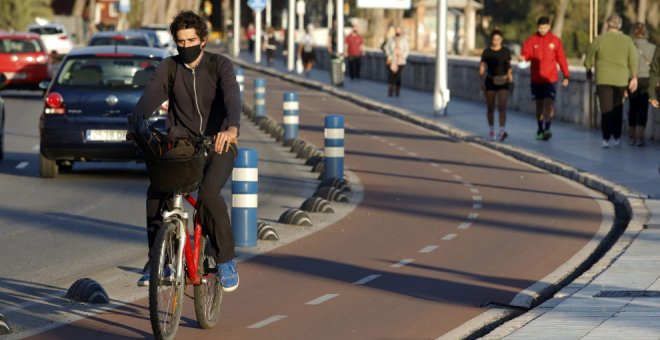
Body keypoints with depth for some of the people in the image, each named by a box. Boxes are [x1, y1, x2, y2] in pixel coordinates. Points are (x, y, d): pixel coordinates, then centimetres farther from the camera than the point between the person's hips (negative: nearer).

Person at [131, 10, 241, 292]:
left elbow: (232, 97, -23)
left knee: (209, 193, -29)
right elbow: (150, 97, -11)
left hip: (217, 144, -3)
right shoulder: (169, 68, 3)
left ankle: (225, 261, -13)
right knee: (156, 194, -18)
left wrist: (232, 128, -44)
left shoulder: (220, 66, -5)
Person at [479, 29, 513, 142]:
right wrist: (482, 82, -6)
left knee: (502, 107, -13)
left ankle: (502, 131, -22)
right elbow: (482, 68, 1)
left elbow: (509, 66, 10)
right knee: (490, 108, 7)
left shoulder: (506, 52, 2)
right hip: (490, 81, 1)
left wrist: (510, 75, -5)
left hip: (503, 82, 0)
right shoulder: (487, 52, -1)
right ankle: (491, 131, 22)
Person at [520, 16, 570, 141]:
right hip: (536, 78, 2)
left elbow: (561, 59, 4)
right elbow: (526, 53, -7)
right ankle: (540, 130, 19)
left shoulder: (555, 40, 2)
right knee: (539, 103, 9)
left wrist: (566, 76, 2)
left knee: (549, 102, -15)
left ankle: (547, 128, -17)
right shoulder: (531, 40, 3)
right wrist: (523, 58, -31)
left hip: (551, 78, -2)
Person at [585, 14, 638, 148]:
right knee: (617, 109, 15)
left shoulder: (600, 39, -4)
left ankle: (606, 139, -9)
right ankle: (617, 137, 14)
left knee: (606, 109, -1)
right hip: (621, 79, 2)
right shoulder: (627, 40, 0)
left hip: (603, 80, -2)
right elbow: (633, 61, -6)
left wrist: (588, 71, 20)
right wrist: (634, 78, -1)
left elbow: (589, 58, 3)